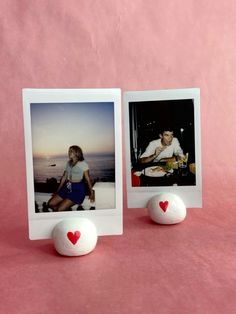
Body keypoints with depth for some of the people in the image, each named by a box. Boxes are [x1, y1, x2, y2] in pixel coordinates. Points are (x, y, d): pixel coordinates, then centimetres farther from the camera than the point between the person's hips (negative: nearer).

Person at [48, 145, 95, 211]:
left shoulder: (83, 164, -6)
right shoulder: (68, 163, 13)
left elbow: (88, 179, -7)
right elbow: (64, 177, 15)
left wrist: (91, 193, -14)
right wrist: (58, 191, 14)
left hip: (78, 189, -7)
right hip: (67, 187, 7)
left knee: (60, 209, -18)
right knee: (50, 204, -4)